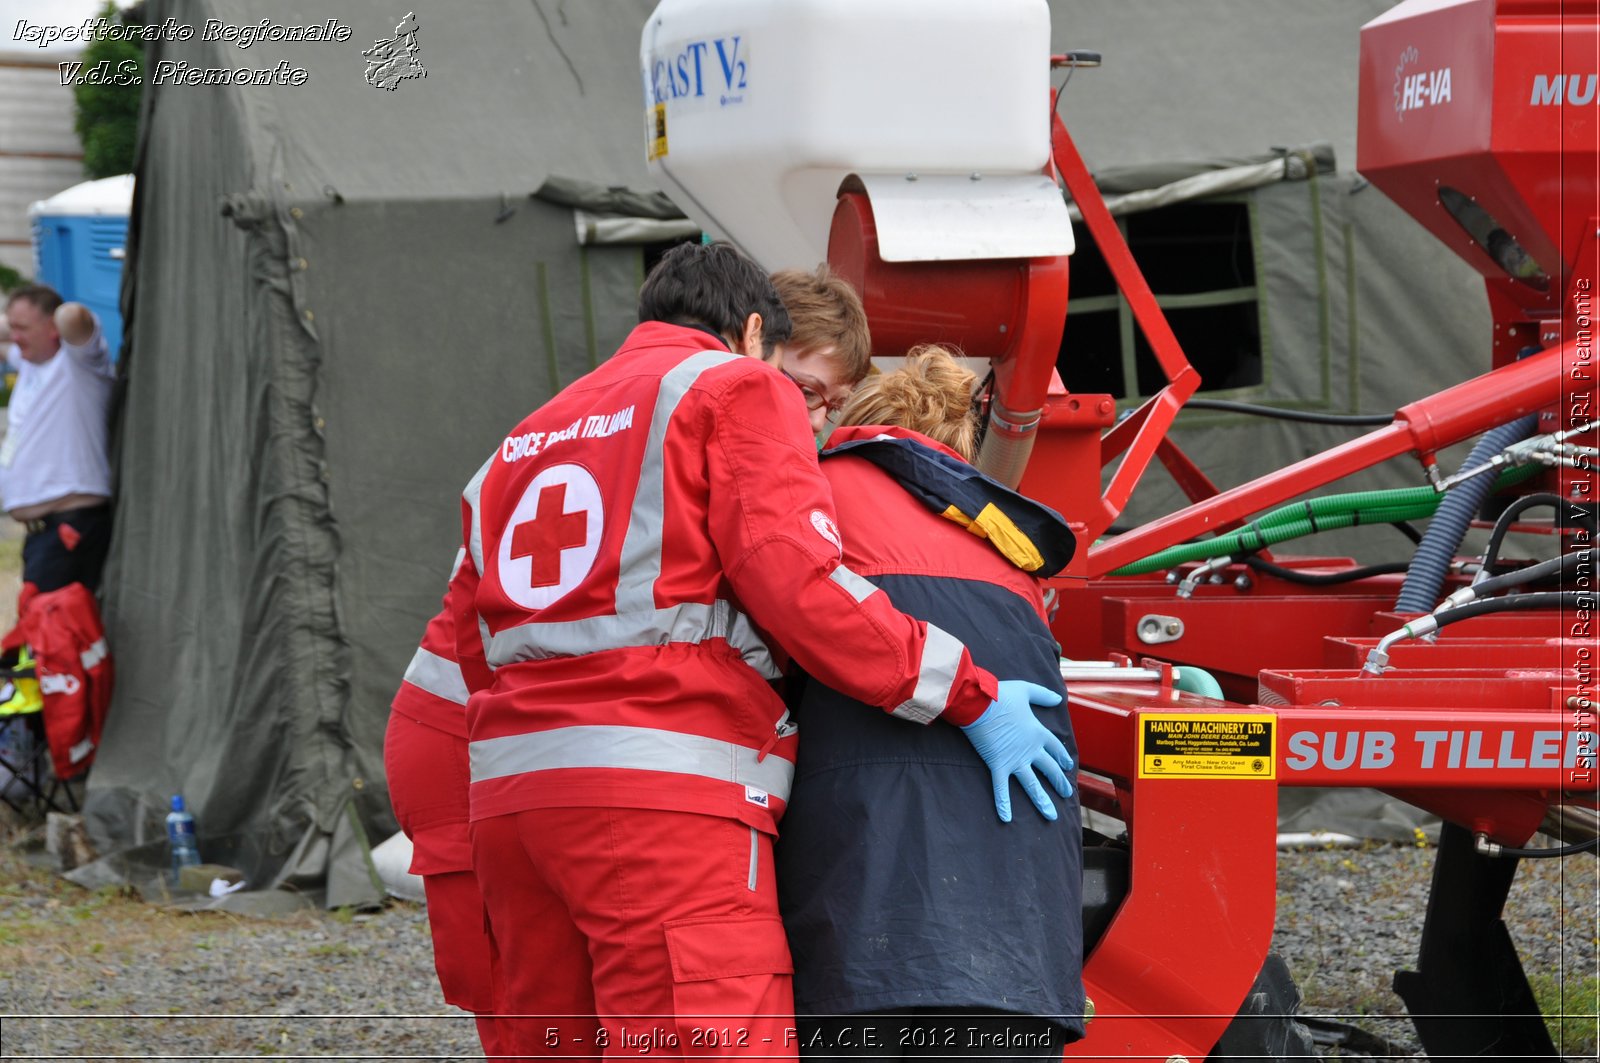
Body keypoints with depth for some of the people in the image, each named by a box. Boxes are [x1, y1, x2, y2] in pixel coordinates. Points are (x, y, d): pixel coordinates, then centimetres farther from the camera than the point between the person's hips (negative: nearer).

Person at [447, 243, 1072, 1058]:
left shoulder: (526, 440, 29)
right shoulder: (736, 387, 6)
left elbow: (472, 645, 22)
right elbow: (793, 578, -9)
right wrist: (969, 697, -5)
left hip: (508, 799, 8)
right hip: (665, 795, -8)